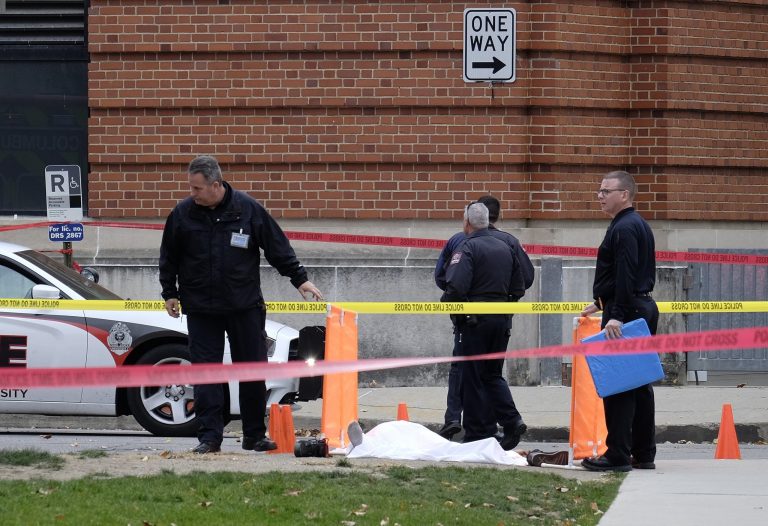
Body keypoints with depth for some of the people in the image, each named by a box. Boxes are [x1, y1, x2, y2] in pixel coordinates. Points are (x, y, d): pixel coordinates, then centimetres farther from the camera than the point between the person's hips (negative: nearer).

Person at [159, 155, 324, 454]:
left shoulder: (247, 208, -5)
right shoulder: (183, 213, -2)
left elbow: (277, 247, 3)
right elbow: (169, 258, 12)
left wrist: (300, 279, 2)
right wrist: (170, 293, 10)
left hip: (245, 306, 0)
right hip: (200, 309, 0)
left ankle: (255, 435, 15)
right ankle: (209, 436, 2)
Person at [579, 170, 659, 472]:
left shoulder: (625, 229, -14)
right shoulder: (637, 225, 19)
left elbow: (626, 276, -24)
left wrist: (617, 315, -28)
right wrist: (601, 303, 29)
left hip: (626, 312, -11)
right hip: (642, 308, 11)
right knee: (639, 384, 13)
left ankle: (618, 455, -10)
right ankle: (643, 455, 17)